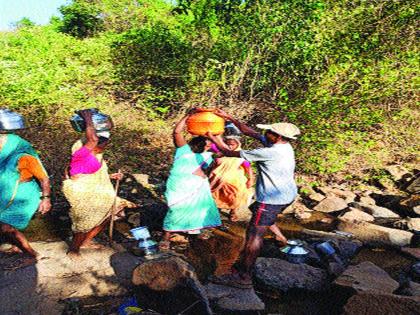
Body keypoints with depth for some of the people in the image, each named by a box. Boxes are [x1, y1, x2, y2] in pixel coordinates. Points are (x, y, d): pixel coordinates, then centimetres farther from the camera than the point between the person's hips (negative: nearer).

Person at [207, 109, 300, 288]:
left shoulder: (270, 152, -24)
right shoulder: (283, 145, 2)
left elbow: (231, 154, -16)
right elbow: (250, 132, 8)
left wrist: (213, 139, -2)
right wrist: (229, 118, 7)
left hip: (272, 199, -10)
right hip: (287, 195, 10)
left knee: (254, 234, -7)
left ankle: (243, 277, -3)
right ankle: (280, 238, 38)